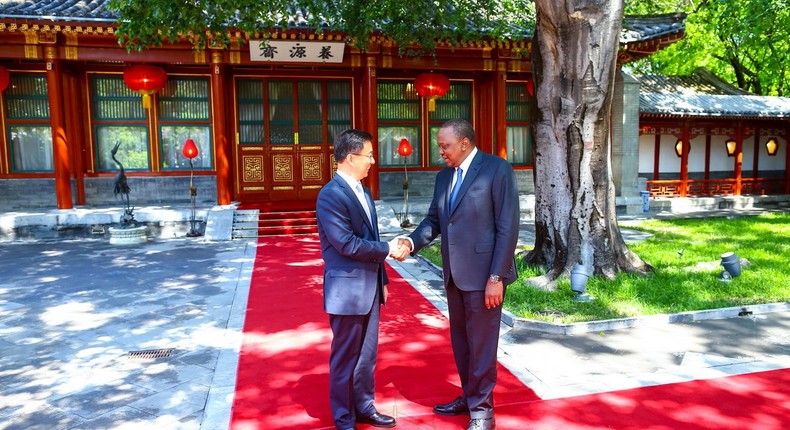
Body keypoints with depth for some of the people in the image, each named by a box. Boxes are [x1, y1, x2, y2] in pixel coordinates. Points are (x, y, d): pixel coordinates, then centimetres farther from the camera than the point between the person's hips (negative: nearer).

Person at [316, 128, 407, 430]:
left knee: (367, 354, 18)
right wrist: (388, 249, -14)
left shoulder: (363, 191, 11)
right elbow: (347, 244, -23)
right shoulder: (331, 195, -17)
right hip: (347, 289, -8)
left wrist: (382, 279, 15)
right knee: (345, 358, 7)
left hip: (369, 286, 8)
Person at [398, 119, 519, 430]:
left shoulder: (498, 170, -11)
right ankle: (469, 397, 37)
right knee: (460, 341, 18)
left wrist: (496, 277, -18)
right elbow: (434, 220, 11)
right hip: (454, 273, 7)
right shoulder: (444, 176, 10)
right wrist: (412, 241, -9)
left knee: (481, 343, 5)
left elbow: (508, 228, -15)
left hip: (483, 273, -7)